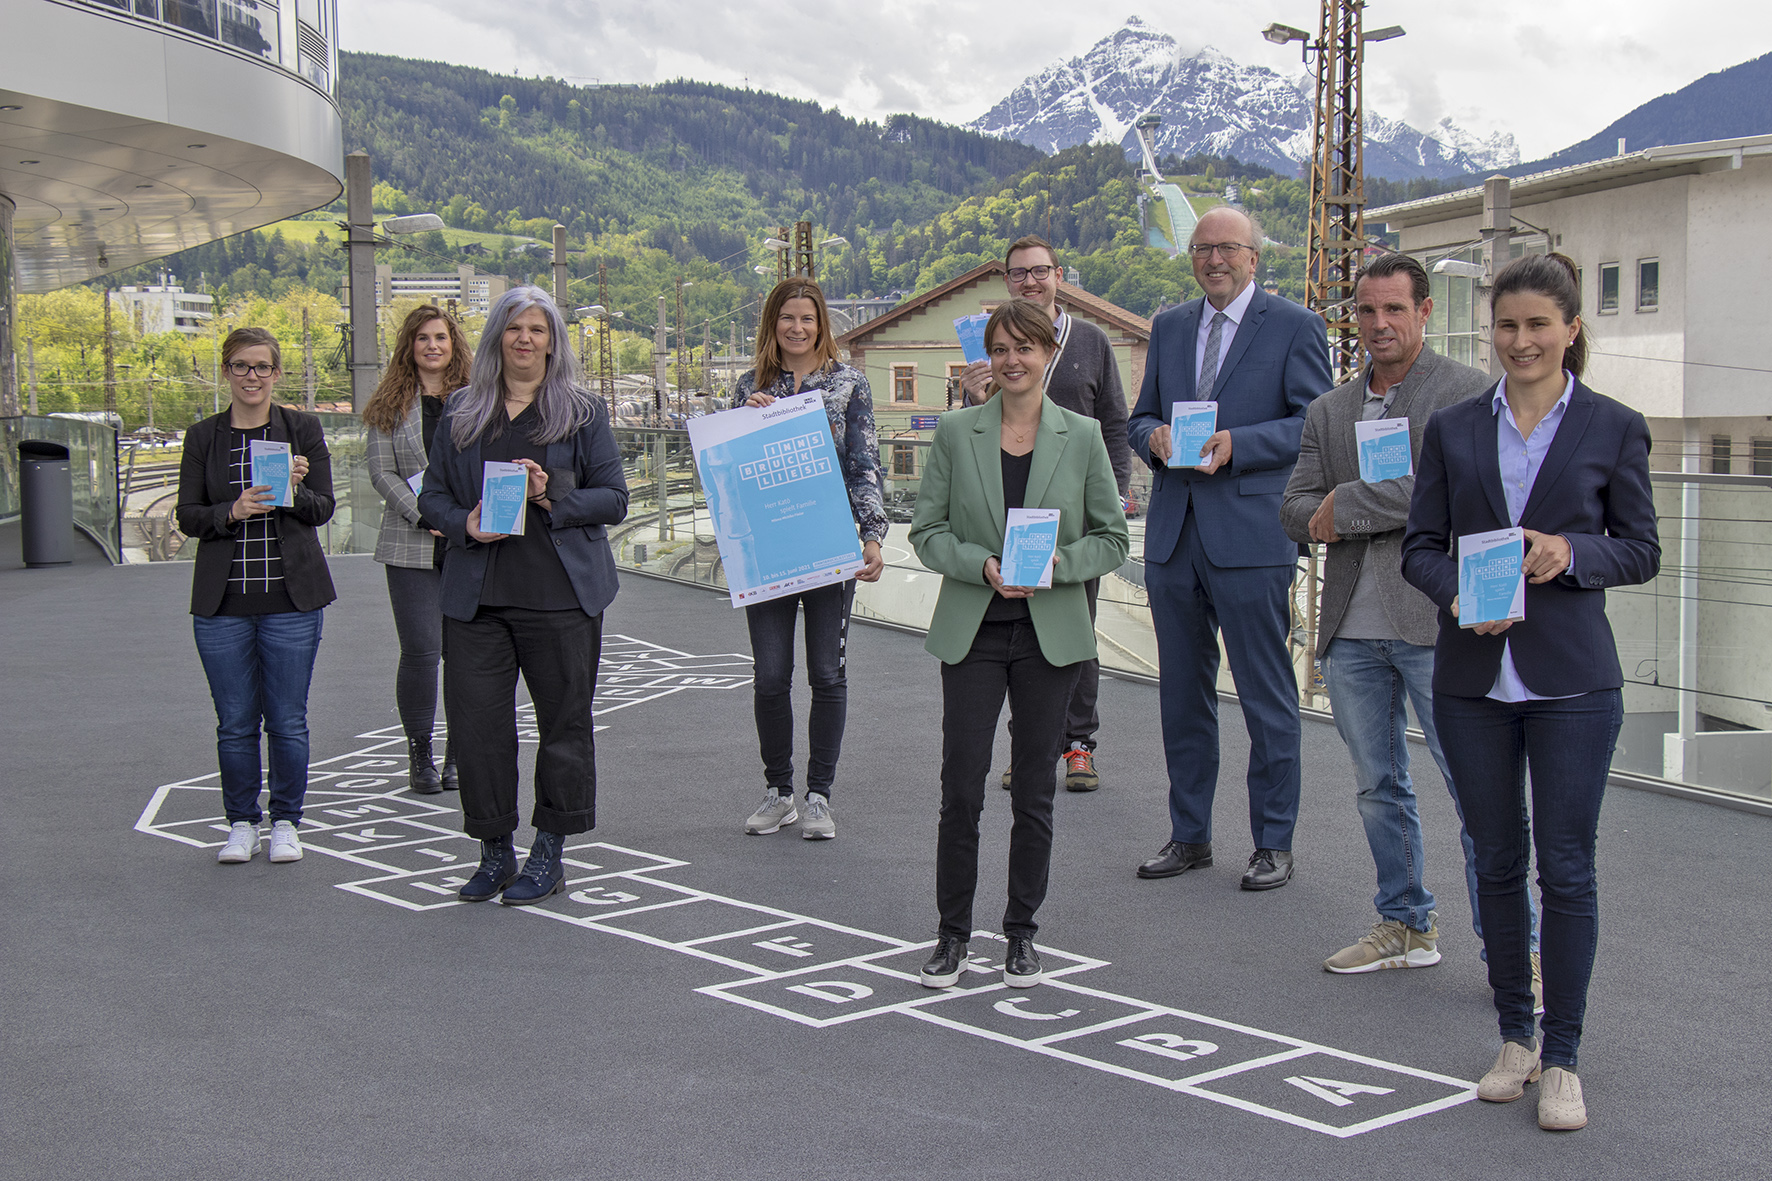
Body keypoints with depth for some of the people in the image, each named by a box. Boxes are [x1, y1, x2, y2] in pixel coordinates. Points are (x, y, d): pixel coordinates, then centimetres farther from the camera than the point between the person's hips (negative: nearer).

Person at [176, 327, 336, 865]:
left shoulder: (302, 428, 3)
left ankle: (285, 822, 18)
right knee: (235, 723, 5)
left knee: (288, 721, 3)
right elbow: (187, 516, 3)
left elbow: (324, 509, -1)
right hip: (222, 602, 1)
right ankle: (241, 823, 20)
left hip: (290, 598, -1)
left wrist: (295, 491, -22)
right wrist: (232, 512, -17)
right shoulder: (203, 437, 7)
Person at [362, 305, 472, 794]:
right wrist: (424, 516, -12)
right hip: (411, 547, -1)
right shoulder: (390, 405, 5)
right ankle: (420, 756, 11)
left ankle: (458, 755, 15)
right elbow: (382, 472, 0)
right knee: (420, 651, -5)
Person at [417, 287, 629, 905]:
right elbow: (432, 494, 13)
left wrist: (553, 496, -15)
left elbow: (614, 499, 1)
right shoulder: (462, 411, 12)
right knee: (475, 721, 0)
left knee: (563, 722, 2)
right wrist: (465, 523, -7)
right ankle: (495, 853, 14)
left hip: (560, 594, -2)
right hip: (476, 593, 2)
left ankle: (549, 855, 14)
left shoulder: (583, 412, 5)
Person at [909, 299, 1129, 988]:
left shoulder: (1082, 437, 1)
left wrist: (1055, 563, -14)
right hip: (972, 632, 0)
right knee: (960, 789, -2)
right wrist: (982, 566, -15)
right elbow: (927, 530, 2)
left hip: (1051, 633, 0)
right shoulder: (955, 433, 1)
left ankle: (1022, 932, 21)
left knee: (1035, 791, 7)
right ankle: (953, 933, 13)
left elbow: (1112, 539, 4)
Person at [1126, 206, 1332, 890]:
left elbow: (1316, 423, -5)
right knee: (1182, 694, 12)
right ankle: (1189, 836, 24)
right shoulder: (1168, 328, 16)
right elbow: (1141, 417, 19)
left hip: (1251, 533, -5)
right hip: (1173, 530, 5)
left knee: (1266, 698, 1)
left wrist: (1237, 444, -17)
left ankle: (1273, 844, 12)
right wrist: (1154, 436, -4)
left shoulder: (1294, 327, 0)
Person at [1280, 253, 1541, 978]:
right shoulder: (1328, 411, 15)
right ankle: (1406, 925, 29)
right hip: (1352, 626, 6)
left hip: (1437, 620, -6)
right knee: (1379, 787, 15)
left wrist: (1346, 508, -11)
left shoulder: (1469, 392, -2)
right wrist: (1388, 509, -10)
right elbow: (1294, 511, 8)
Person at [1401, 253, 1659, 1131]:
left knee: (1566, 868, -1)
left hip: (1572, 678, -2)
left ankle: (1562, 1058, 9)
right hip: (1473, 677, 2)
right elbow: (1420, 545, 7)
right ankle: (1515, 1036, 24)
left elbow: (1643, 550, 4)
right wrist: (1457, 593, -13)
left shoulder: (1615, 428, 2)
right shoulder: (1453, 429, 7)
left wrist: (1572, 553, -15)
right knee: (1498, 863, 10)